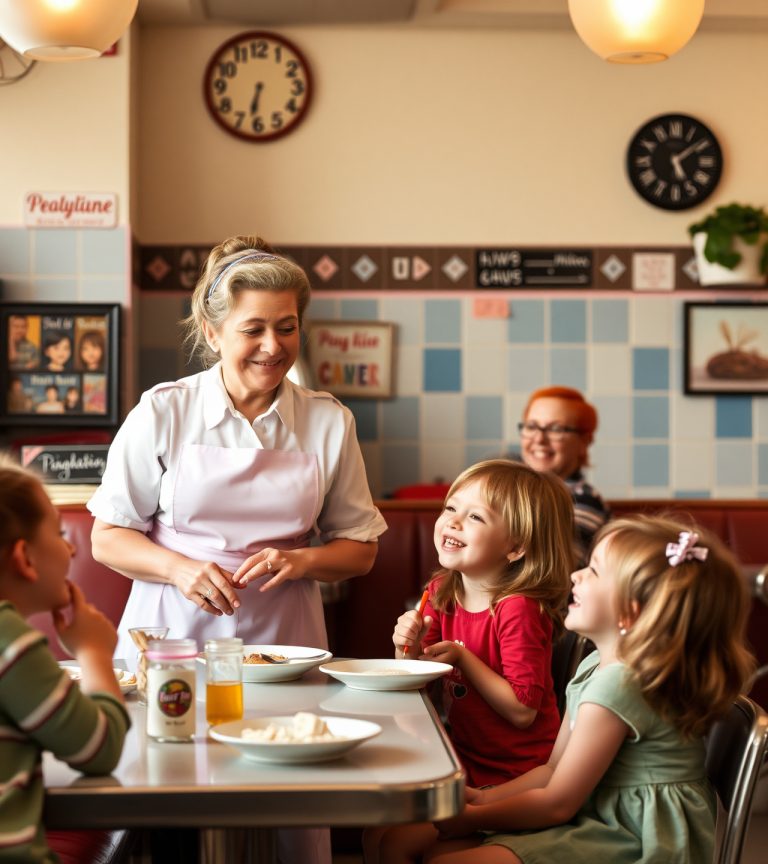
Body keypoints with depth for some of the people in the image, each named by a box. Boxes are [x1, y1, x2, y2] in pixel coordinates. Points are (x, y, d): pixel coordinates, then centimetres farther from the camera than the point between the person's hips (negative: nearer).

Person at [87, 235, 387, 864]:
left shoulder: (328, 422, 4)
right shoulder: (162, 413, 0)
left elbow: (359, 549, 11)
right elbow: (108, 539, 3)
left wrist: (300, 560, -10)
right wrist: (180, 568, -15)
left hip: (284, 646, 1)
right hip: (172, 640, -1)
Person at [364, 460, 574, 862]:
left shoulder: (518, 610, -21)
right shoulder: (442, 594, 2)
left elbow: (523, 710, -24)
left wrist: (462, 658, -22)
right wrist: (409, 647, -10)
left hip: (510, 777, -7)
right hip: (466, 759, 7)